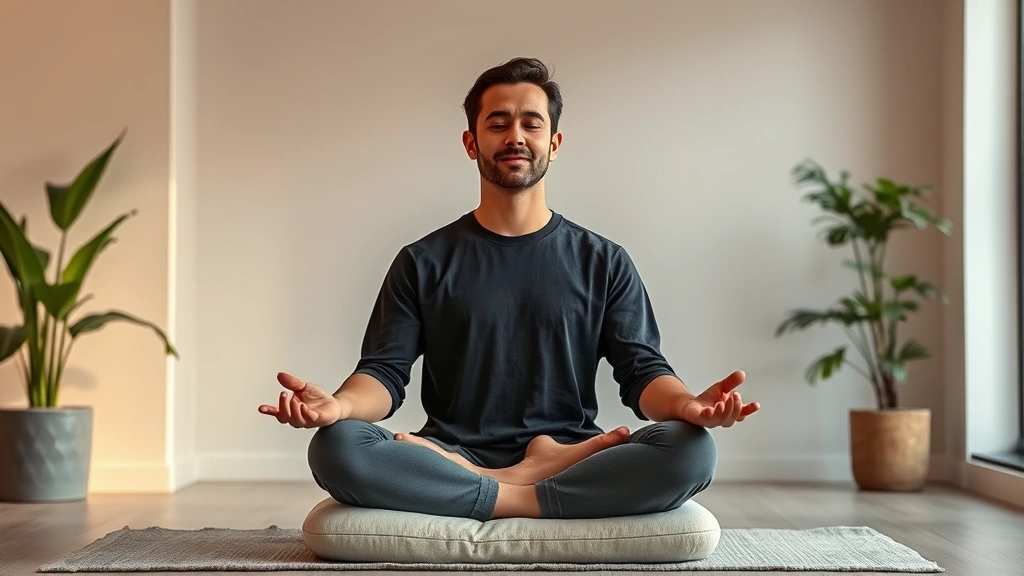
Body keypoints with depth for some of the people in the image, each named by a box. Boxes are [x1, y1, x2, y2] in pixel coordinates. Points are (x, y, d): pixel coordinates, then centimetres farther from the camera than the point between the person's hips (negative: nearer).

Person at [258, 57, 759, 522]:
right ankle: (541, 494, -22)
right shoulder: (423, 263, 9)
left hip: (570, 458, 0)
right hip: (454, 458, 0)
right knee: (336, 448, -30)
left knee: (691, 451, -28)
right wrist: (339, 405, -24)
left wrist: (687, 404, -23)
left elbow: (642, 371, 2)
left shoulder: (603, 262, 10)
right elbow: (384, 372, 1)